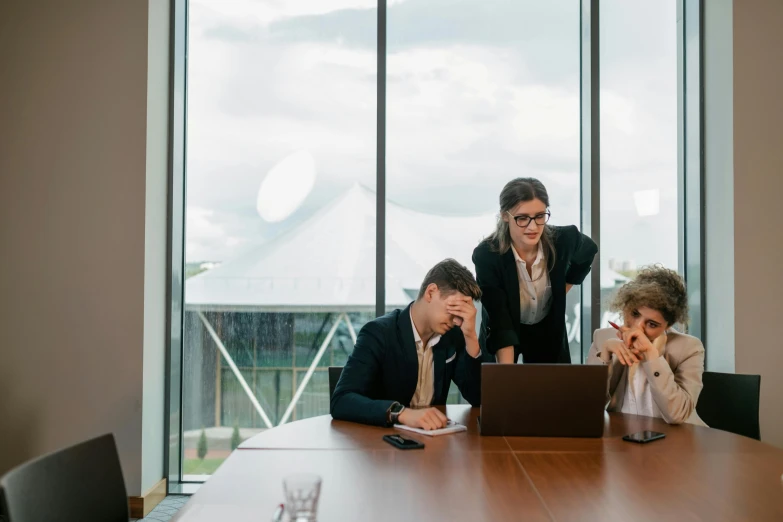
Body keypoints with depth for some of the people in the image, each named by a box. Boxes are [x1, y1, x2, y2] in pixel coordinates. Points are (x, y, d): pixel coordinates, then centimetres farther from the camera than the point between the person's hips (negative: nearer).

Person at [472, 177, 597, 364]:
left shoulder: (563, 240, -22)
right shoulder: (486, 255, -31)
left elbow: (588, 251, 5)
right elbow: (499, 323, -33)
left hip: (548, 329, 3)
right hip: (504, 332, -3)